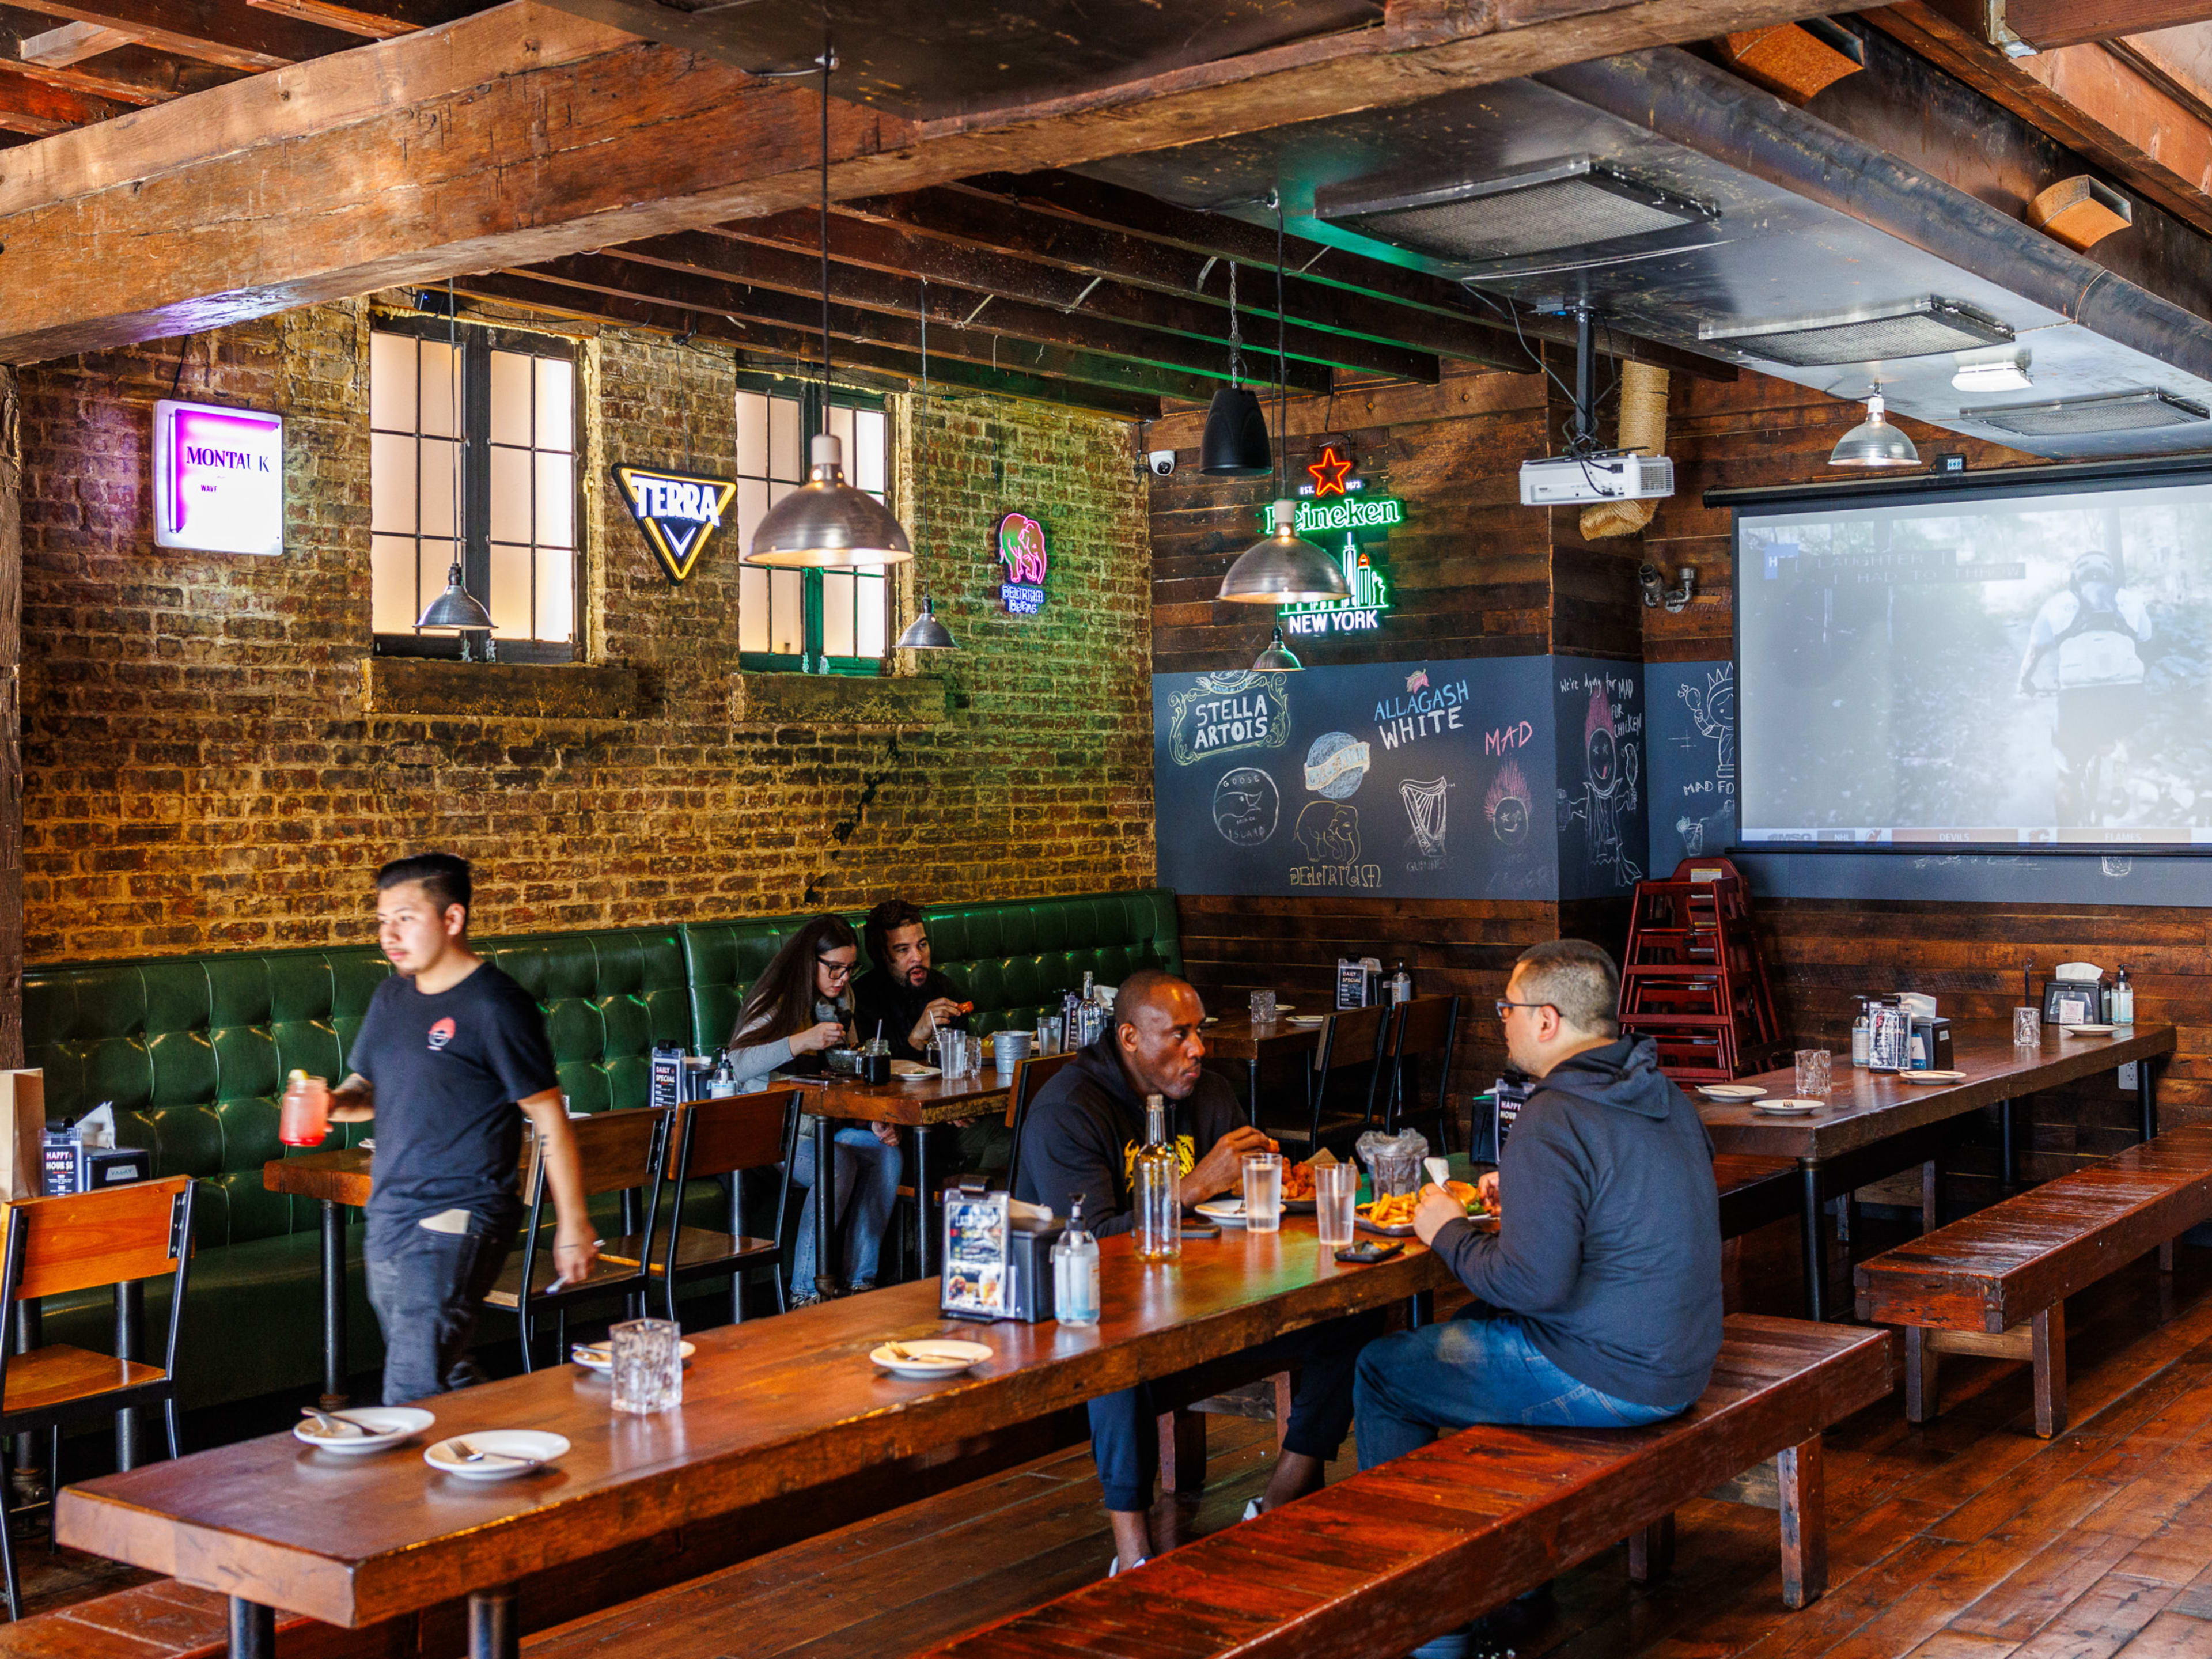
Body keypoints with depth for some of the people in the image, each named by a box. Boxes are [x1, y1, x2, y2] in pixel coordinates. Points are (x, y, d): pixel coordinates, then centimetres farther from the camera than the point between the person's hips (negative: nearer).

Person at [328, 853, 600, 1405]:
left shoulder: (494, 1006, -12)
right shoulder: (392, 997, 11)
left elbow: (549, 1118, -11)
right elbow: (369, 1086, 23)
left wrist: (573, 1225, -11)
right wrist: (334, 1102, -2)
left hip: (457, 1221, -8)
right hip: (389, 1216, 8)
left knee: (413, 1395, -15)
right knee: (446, 1378, 20)